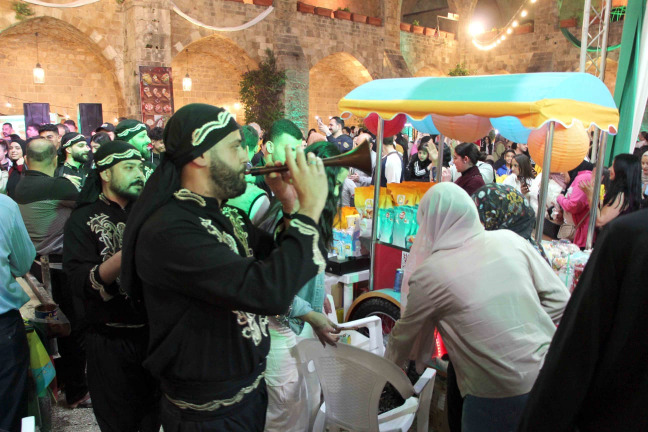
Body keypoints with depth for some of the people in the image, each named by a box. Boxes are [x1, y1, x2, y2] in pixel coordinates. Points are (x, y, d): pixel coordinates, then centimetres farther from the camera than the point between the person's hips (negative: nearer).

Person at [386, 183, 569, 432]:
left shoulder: (429, 273, -12)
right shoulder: (511, 240, -3)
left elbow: (404, 334, 3)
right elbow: (559, 300, 0)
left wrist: (388, 369, 21)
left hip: (499, 397, -5)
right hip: (550, 376, 5)